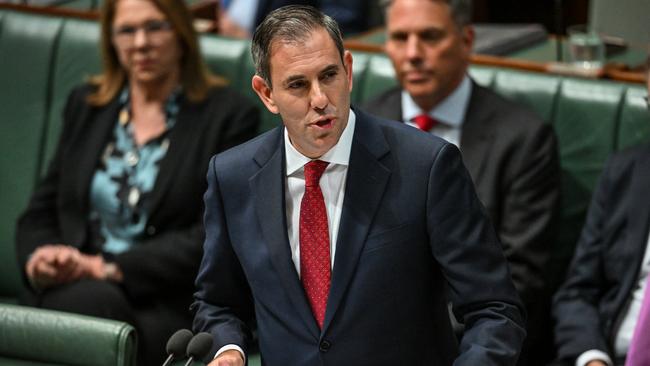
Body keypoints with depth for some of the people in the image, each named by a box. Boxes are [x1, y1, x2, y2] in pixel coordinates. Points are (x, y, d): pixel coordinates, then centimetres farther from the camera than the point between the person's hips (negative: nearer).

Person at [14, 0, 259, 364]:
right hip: (74, 286, 2)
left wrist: (107, 268, -14)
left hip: (169, 304, -2)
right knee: (94, 301, -37)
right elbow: (40, 213, 19)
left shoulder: (229, 115, 3)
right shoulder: (85, 105, 18)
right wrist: (38, 258, -5)